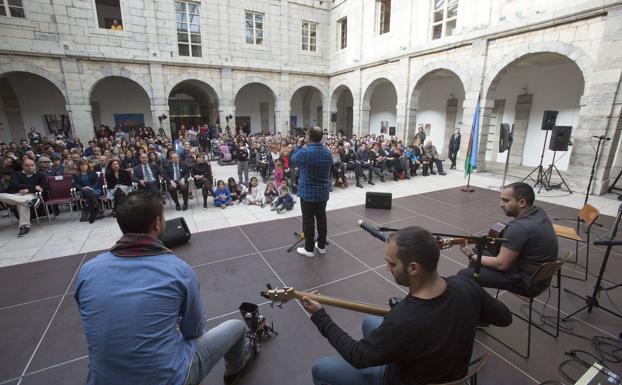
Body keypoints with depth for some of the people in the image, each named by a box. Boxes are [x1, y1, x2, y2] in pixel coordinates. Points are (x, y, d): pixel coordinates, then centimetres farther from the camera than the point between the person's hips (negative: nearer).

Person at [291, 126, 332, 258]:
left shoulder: (304, 152, -20)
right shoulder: (328, 152, 0)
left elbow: (293, 161, 1)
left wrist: (298, 146, 8)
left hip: (307, 192, -5)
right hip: (323, 192, 6)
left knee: (308, 221, 5)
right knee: (321, 218, 15)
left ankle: (309, 249, 15)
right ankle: (322, 246, 27)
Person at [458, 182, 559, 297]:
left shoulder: (519, 227, -30)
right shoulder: (538, 212, -2)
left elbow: (501, 264, -23)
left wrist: (471, 256, -10)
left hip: (528, 282, -9)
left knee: (464, 275, -11)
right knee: (478, 251, 17)